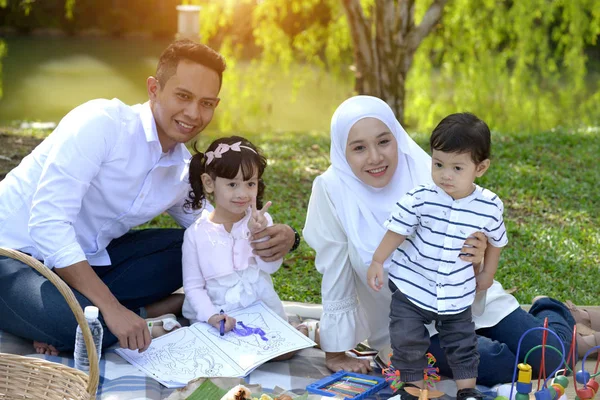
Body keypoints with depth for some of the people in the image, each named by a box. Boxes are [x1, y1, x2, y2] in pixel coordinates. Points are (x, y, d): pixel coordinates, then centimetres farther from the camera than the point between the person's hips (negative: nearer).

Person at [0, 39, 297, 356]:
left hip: (86, 256, 8)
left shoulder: (184, 171, 2)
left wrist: (271, 238, -11)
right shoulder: (101, 122, -22)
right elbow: (47, 223, -29)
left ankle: (84, 308, -13)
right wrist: (111, 308, -33)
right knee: (76, 322, -36)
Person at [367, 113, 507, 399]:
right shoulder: (420, 198, -19)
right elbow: (398, 229, -8)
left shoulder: (489, 207, -13)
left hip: (457, 295, 1)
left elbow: (496, 239, 6)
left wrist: (488, 273, 15)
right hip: (412, 288, -1)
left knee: (462, 344, 12)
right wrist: (377, 262, -7)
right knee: (407, 340, 1)